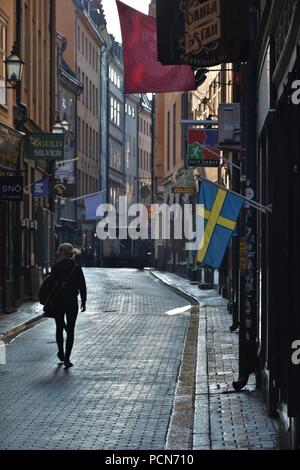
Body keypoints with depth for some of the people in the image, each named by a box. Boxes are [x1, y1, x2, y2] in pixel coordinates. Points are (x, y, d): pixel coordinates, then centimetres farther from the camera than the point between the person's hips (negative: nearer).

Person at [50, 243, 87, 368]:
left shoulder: (56, 267, -7)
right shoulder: (77, 268, -2)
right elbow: (82, 287, -1)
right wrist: (83, 302, 7)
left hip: (58, 302, -1)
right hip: (72, 302, 1)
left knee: (59, 328, 18)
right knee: (70, 330, 4)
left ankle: (61, 354, 26)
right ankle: (67, 359, -3)